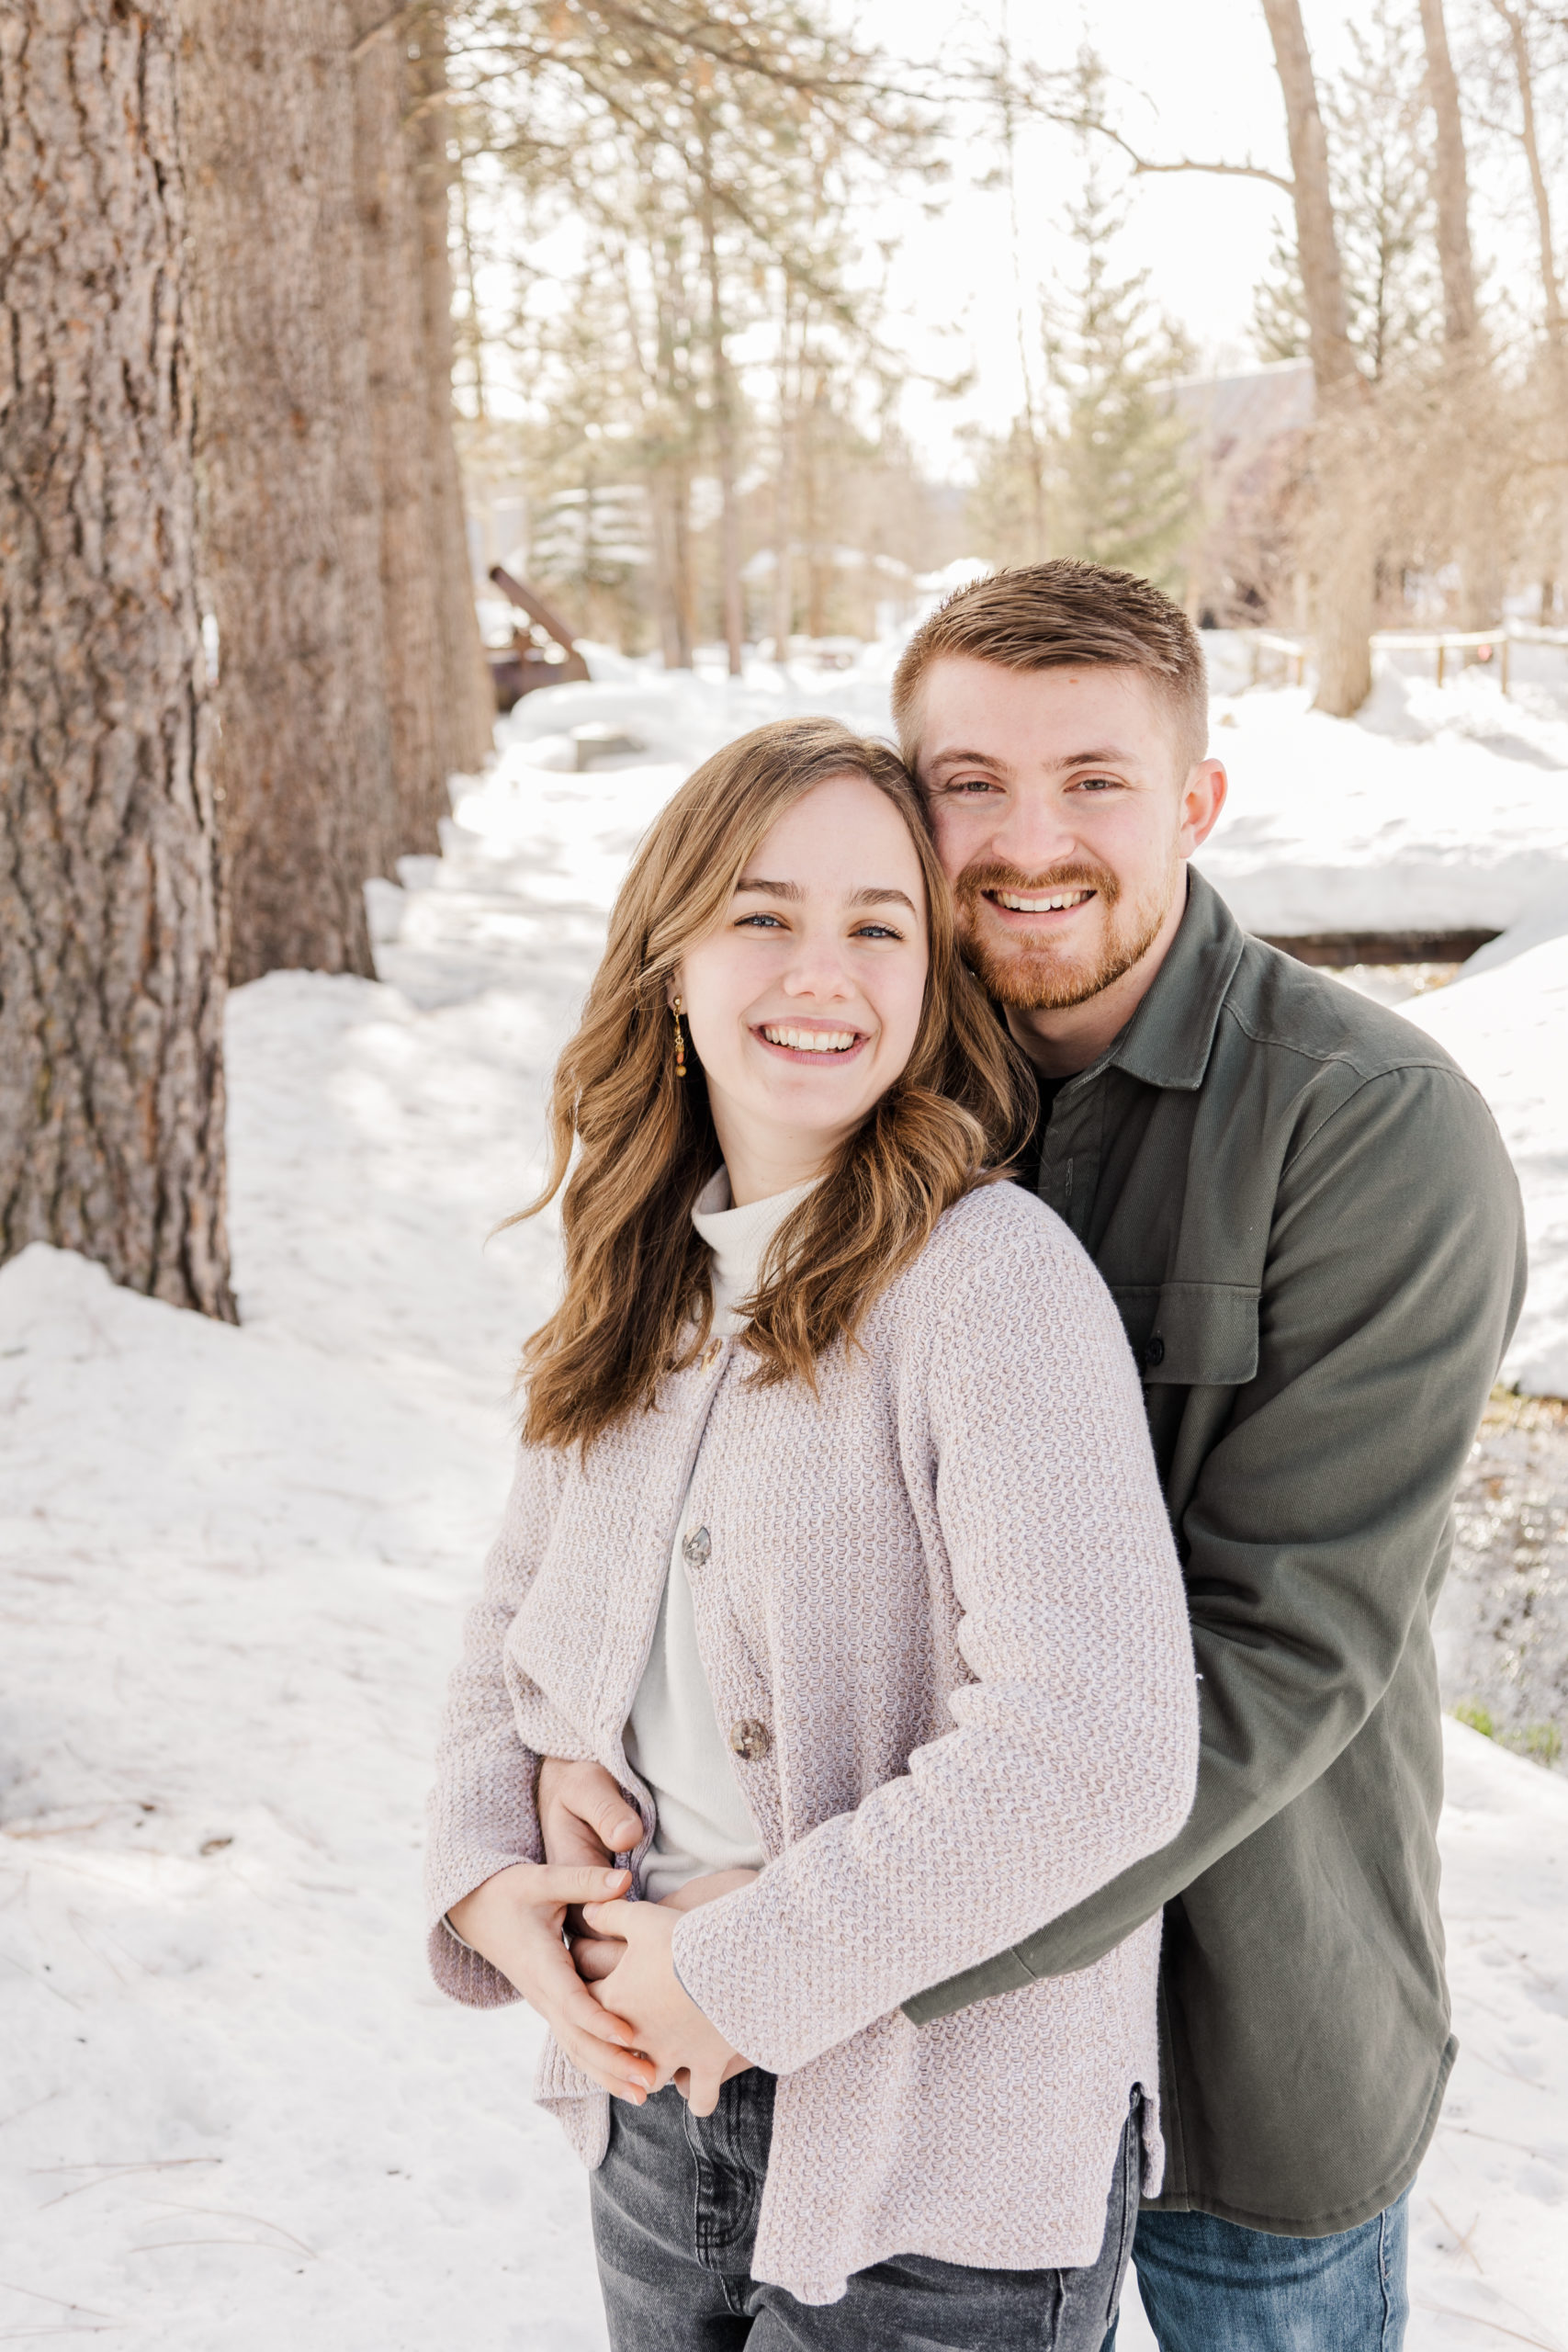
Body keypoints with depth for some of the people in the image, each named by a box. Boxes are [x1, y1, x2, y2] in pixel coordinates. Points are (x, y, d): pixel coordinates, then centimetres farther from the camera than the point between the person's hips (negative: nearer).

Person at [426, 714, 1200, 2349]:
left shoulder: (995, 1279, -20)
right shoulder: (644, 1283, 4)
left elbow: (1098, 1747, -28)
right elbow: (522, 1622, 13)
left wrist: (740, 1967, -21)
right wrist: (489, 1881, -6)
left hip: (944, 2170, -6)